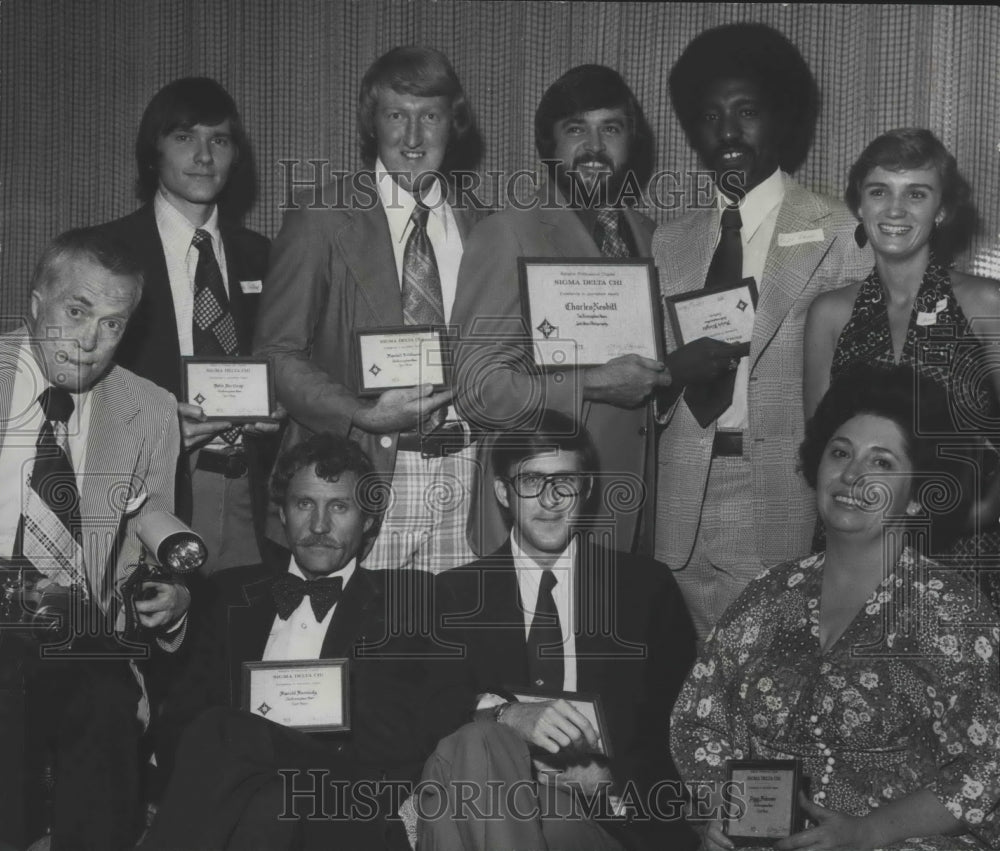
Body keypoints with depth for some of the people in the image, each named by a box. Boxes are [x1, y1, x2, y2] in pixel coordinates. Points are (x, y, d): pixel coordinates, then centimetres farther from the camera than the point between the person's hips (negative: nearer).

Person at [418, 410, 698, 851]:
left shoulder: (647, 586, 13)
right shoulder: (456, 594, 13)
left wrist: (615, 776, -13)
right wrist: (509, 714, -23)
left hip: (616, 811, -2)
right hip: (494, 813, 2)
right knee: (471, 744, -33)